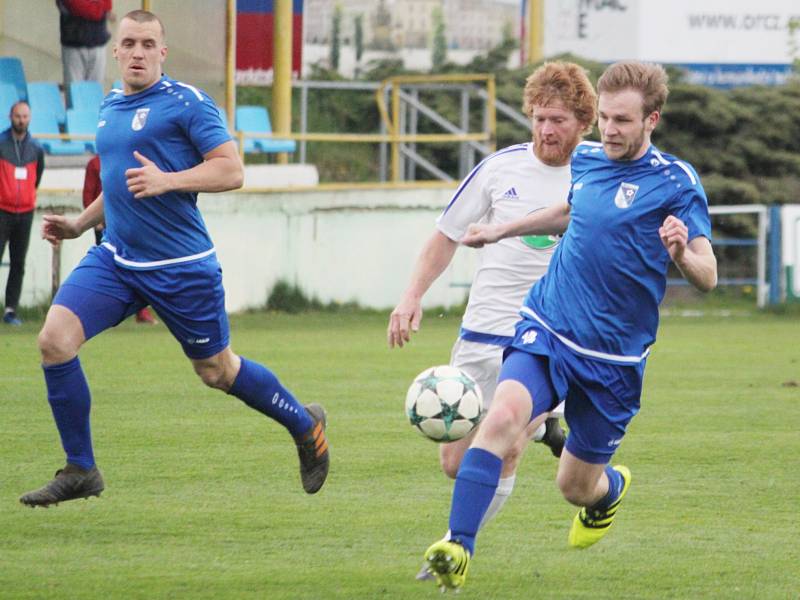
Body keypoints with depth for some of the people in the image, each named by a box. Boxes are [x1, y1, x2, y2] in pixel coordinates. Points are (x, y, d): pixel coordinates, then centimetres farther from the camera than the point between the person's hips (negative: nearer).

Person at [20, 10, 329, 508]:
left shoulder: (186, 102, -9)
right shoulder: (110, 107, 13)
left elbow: (231, 171, -16)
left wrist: (167, 180, -28)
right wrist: (81, 223, 21)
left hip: (181, 267, -6)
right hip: (115, 258, 6)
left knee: (217, 370, 8)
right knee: (55, 340, -14)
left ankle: (306, 425, 35)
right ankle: (80, 471, -3)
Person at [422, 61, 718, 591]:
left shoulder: (675, 183, -10)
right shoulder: (587, 160, 6)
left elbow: (707, 277, -13)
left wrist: (682, 253, -36)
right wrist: (502, 230, 36)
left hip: (613, 358, -3)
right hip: (547, 329, 3)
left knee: (577, 487, 9)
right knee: (501, 418, -26)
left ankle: (611, 489, 48)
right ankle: (458, 550, -29)